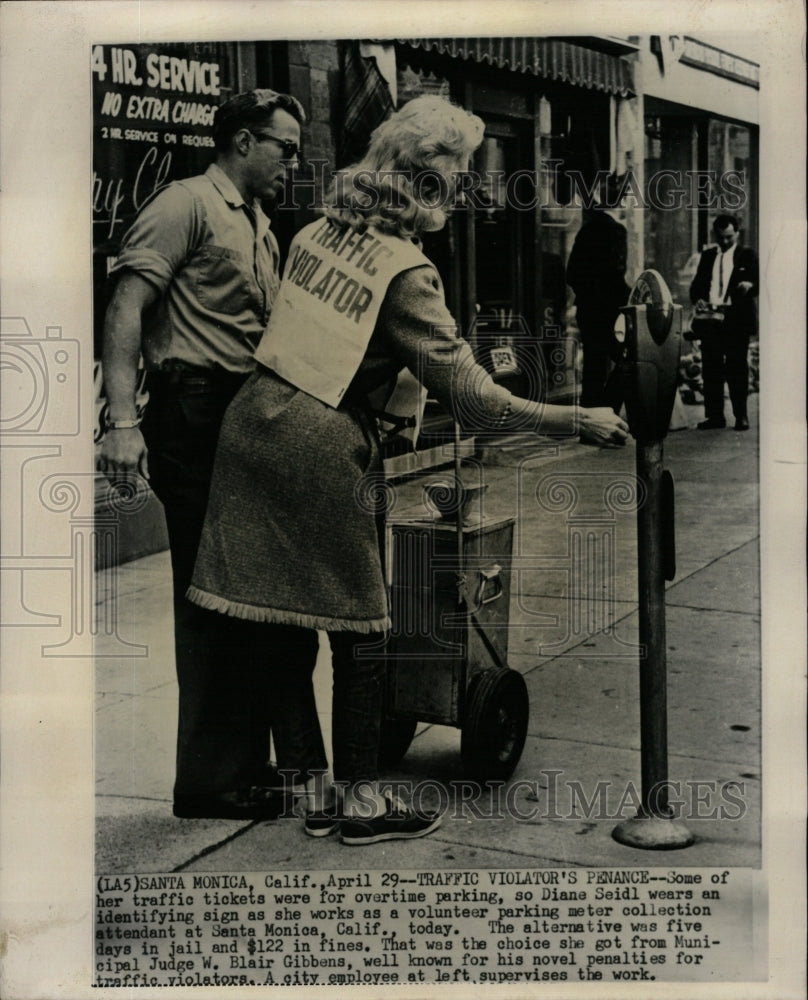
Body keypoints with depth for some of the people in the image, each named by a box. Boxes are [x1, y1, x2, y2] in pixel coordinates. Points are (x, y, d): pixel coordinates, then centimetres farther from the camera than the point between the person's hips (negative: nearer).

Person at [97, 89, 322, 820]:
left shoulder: (261, 229, 23)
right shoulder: (187, 204, -5)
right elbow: (127, 308, -14)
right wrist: (124, 420, -24)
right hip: (197, 417, -9)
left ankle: (248, 765, 24)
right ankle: (213, 779, 6)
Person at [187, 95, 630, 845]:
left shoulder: (314, 234, 11)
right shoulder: (406, 271, -10)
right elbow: (473, 399, -14)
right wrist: (578, 421, -7)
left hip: (254, 416, 7)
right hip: (322, 445, -7)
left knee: (277, 620, 10)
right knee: (357, 627, 6)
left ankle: (307, 788, 21)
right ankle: (361, 800, 15)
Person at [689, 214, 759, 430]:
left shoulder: (747, 255, 6)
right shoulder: (707, 256, 16)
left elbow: (758, 281, -3)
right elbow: (697, 284, 14)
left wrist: (750, 285, -26)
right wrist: (697, 299, -7)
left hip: (737, 319, -4)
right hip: (710, 318, 4)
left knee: (737, 368, -1)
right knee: (711, 368, 4)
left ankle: (741, 416, 4)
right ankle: (714, 415, 9)